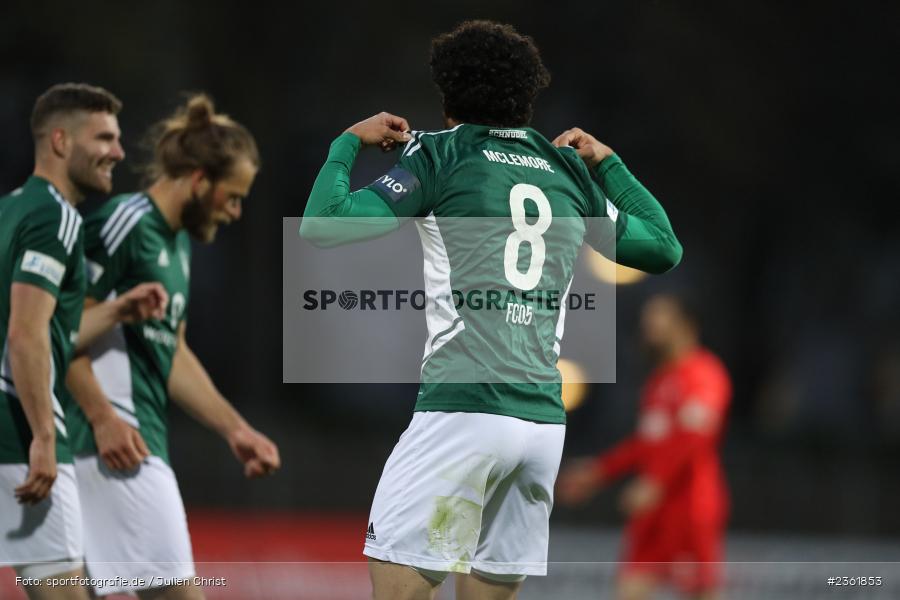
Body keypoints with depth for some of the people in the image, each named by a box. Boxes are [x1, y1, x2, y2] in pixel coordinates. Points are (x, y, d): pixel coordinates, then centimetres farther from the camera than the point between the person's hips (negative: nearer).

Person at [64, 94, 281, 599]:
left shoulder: (177, 243, 20)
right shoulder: (124, 224, -11)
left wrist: (234, 429, 23)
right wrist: (102, 418, -21)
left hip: (142, 441, 10)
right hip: (118, 441, -10)